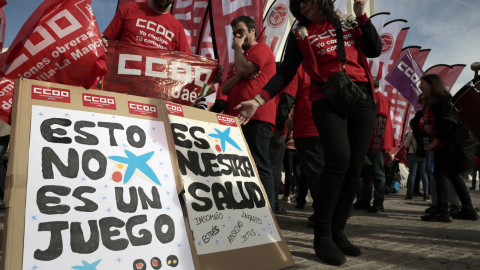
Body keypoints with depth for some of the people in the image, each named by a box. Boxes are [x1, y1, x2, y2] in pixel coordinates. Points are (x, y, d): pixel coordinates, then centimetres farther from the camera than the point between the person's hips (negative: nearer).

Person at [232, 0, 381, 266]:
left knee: (354, 167, -3)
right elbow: (285, 73, 4)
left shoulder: (349, 23, 19)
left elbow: (375, 50, 11)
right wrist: (258, 100, -8)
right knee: (339, 158, -25)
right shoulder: (300, 35, 11)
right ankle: (322, 235, -16)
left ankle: (337, 231, 6)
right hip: (327, 99, -4)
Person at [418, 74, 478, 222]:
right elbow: (423, 120, 18)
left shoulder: (443, 99, -11)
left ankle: (442, 211, -17)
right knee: (454, 174, 13)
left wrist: (435, 141, -18)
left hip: (452, 142, -11)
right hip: (444, 143, 11)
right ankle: (468, 210, 21)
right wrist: (424, 125, -6)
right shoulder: (431, 102, 20)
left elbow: (447, 122, -19)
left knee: (440, 173, -14)